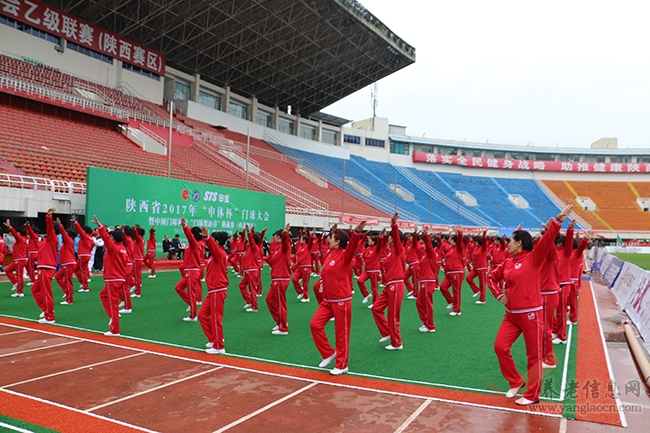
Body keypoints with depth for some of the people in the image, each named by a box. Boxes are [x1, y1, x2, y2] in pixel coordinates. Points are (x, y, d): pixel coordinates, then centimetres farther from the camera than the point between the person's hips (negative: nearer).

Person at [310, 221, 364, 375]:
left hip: (341, 301, -8)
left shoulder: (344, 255, -15)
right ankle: (329, 353, 20)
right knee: (315, 324, 3)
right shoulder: (331, 254, 6)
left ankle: (342, 365, 17)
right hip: (327, 300, 8)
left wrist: (357, 232, -49)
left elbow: (352, 247, -35)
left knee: (342, 333, 3)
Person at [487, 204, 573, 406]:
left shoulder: (533, 258, -10)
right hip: (511, 315, 7)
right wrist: (499, 294, 6)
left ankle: (532, 395, 20)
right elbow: (492, 277, 21)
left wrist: (557, 222, -39)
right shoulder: (508, 263, 7)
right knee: (500, 347, 5)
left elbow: (546, 241, -25)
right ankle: (515, 382, 25)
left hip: (531, 314, -6)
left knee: (534, 355, 6)